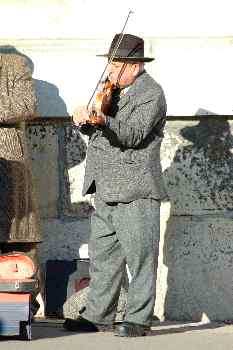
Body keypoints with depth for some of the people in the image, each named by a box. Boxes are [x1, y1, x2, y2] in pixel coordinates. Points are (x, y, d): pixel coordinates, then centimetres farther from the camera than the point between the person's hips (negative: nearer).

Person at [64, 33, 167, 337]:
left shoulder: (150, 93, -8)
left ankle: (138, 319, -1)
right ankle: (98, 315, 18)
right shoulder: (111, 90, 17)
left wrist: (103, 120, -37)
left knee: (139, 256, -5)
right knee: (103, 254, 11)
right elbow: (95, 129, 19)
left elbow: (134, 133, -22)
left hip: (135, 190, -9)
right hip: (106, 190, 9)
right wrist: (83, 120, -3)